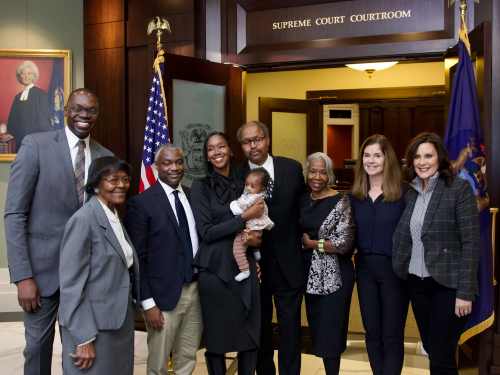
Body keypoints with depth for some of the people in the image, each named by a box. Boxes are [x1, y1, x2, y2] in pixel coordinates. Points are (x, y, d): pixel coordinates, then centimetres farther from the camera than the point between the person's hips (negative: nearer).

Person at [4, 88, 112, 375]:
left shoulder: (105, 156, 5)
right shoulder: (36, 145, -7)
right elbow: (14, 214, -9)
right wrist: (22, 276, -15)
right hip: (44, 265, -3)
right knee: (39, 344, 10)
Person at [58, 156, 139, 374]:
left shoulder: (115, 217, 10)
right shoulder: (83, 220, -16)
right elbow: (71, 285, -18)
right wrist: (84, 339, -19)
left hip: (120, 321, 8)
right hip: (94, 325, -8)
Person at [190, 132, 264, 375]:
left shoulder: (242, 184, 10)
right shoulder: (200, 186, -3)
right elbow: (206, 232, -11)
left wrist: (255, 237, 0)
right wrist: (245, 217, -13)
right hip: (215, 268, -3)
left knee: (251, 334, 5)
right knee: (216, 335, 4)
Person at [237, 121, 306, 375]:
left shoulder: (292, 168, -1)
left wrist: (303, 240, 1)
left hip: (288, 264, 0)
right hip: (254, 264, 0)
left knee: (290, 329, 8)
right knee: (260, 329, 16)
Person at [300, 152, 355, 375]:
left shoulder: (340, 202, -13)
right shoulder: (303, 200, 6)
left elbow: (344, 244, -19)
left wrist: (310, 243, -11)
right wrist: (303, 243, -1)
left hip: (334, 275, -6)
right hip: (311, 274, 6)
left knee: (330, 332, 2)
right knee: (317, 330, 14)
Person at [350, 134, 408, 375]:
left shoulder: (403, 193, -8)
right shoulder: (356, 195, 6)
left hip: (394, 268, -4)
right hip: (365, 268, 5)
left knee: (392, 335, 4)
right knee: (372, 333, 13)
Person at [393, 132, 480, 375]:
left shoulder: (459, 189, -10)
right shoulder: (410, 193, 8)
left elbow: (471, 243, -13)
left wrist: (465, 292, -16)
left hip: (447, 284, -5)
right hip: (416, 282, 6)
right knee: (431, 350, 15)